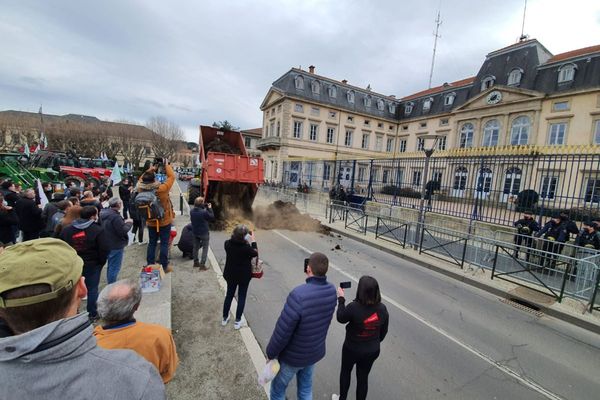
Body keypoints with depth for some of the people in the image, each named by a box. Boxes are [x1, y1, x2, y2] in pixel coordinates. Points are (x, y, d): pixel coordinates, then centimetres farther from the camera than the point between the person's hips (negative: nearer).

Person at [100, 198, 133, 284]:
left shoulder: (105, 213, 3)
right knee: (114, 268, 2)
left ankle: (110, 284, 38)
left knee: (110, 266, 24)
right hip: (116, 246, -10)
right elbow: (123, 231, -24)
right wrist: (129, 223, -10)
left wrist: (124, 222, 6)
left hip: (108, 244, 10)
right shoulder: (115, 216, -26)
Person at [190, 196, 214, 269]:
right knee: (205, 248, 6)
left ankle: (196, 262, 32)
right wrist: (209, 208, -4)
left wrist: (205, 208, 3)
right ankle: (202, 265, 6)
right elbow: (212, 217, -12)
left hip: (195, 232, 6)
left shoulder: (192, 211, -7)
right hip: (204, 233, -6)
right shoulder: (204, 212, -27)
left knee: (196, 247, 20)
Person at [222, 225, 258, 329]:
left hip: (230, 274, 4)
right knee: (241, 298, 14)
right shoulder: (246, 247, -27)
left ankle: (225, 318, 37)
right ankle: (237, 321, 25)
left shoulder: (227, 243, -15)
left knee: (229, 295, 22)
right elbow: (255, 253, -8)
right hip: (244, 276, -4)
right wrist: (253, 241, -1)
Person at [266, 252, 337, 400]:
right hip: (315, 352, 5)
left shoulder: (298, 295, -38)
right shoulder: (331, 291, -18)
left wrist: (270, 353, -11)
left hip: (293, 356, -5)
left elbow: (282, 331, -28)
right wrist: (312, 280, -6)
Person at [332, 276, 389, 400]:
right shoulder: (382, 309, -17)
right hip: (372, 350, 2)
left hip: (352, 349, -2)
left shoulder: (354, 307, -32)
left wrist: (341, 299, -4)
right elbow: (383, 331, -2)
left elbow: (341, 318, -12)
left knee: (345, 372, 26)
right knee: (363, 377, 23)